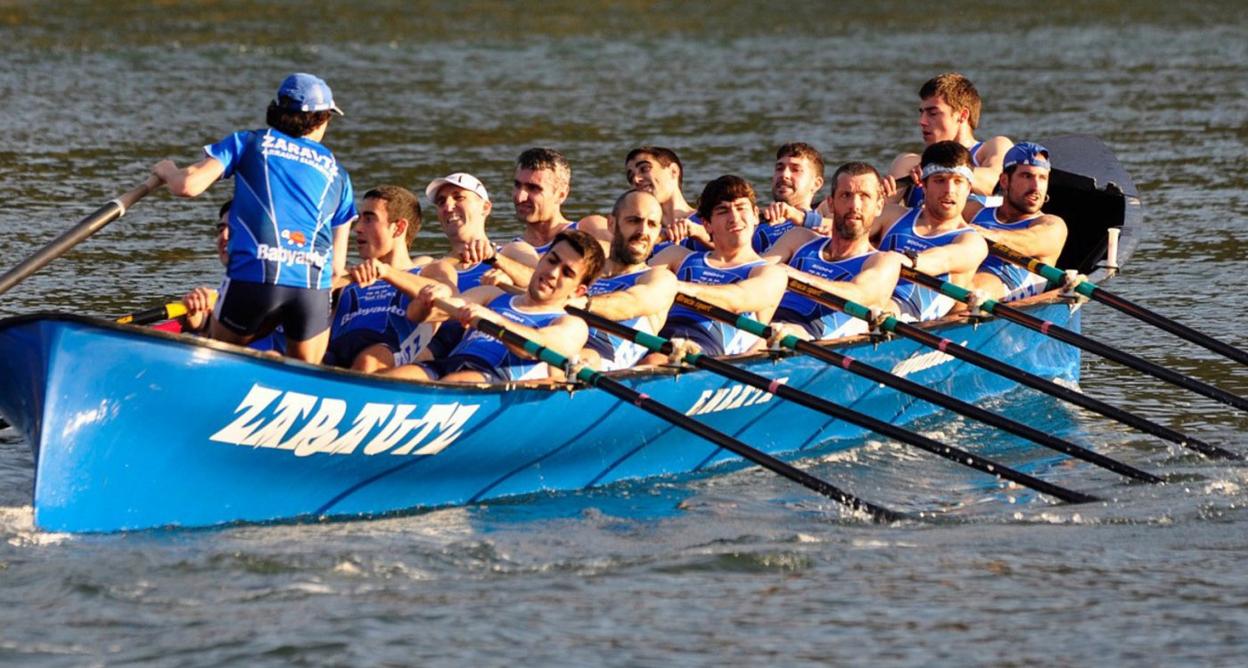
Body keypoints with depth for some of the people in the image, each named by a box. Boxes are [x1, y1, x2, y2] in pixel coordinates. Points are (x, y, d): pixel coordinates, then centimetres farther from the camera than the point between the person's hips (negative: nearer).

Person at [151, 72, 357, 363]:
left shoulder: (249, 143, 14)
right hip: (315, 289, 2)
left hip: (254, 277, -2)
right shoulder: (338, 175, 23)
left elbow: (188, 186, 3)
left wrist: (167, 170, 26)